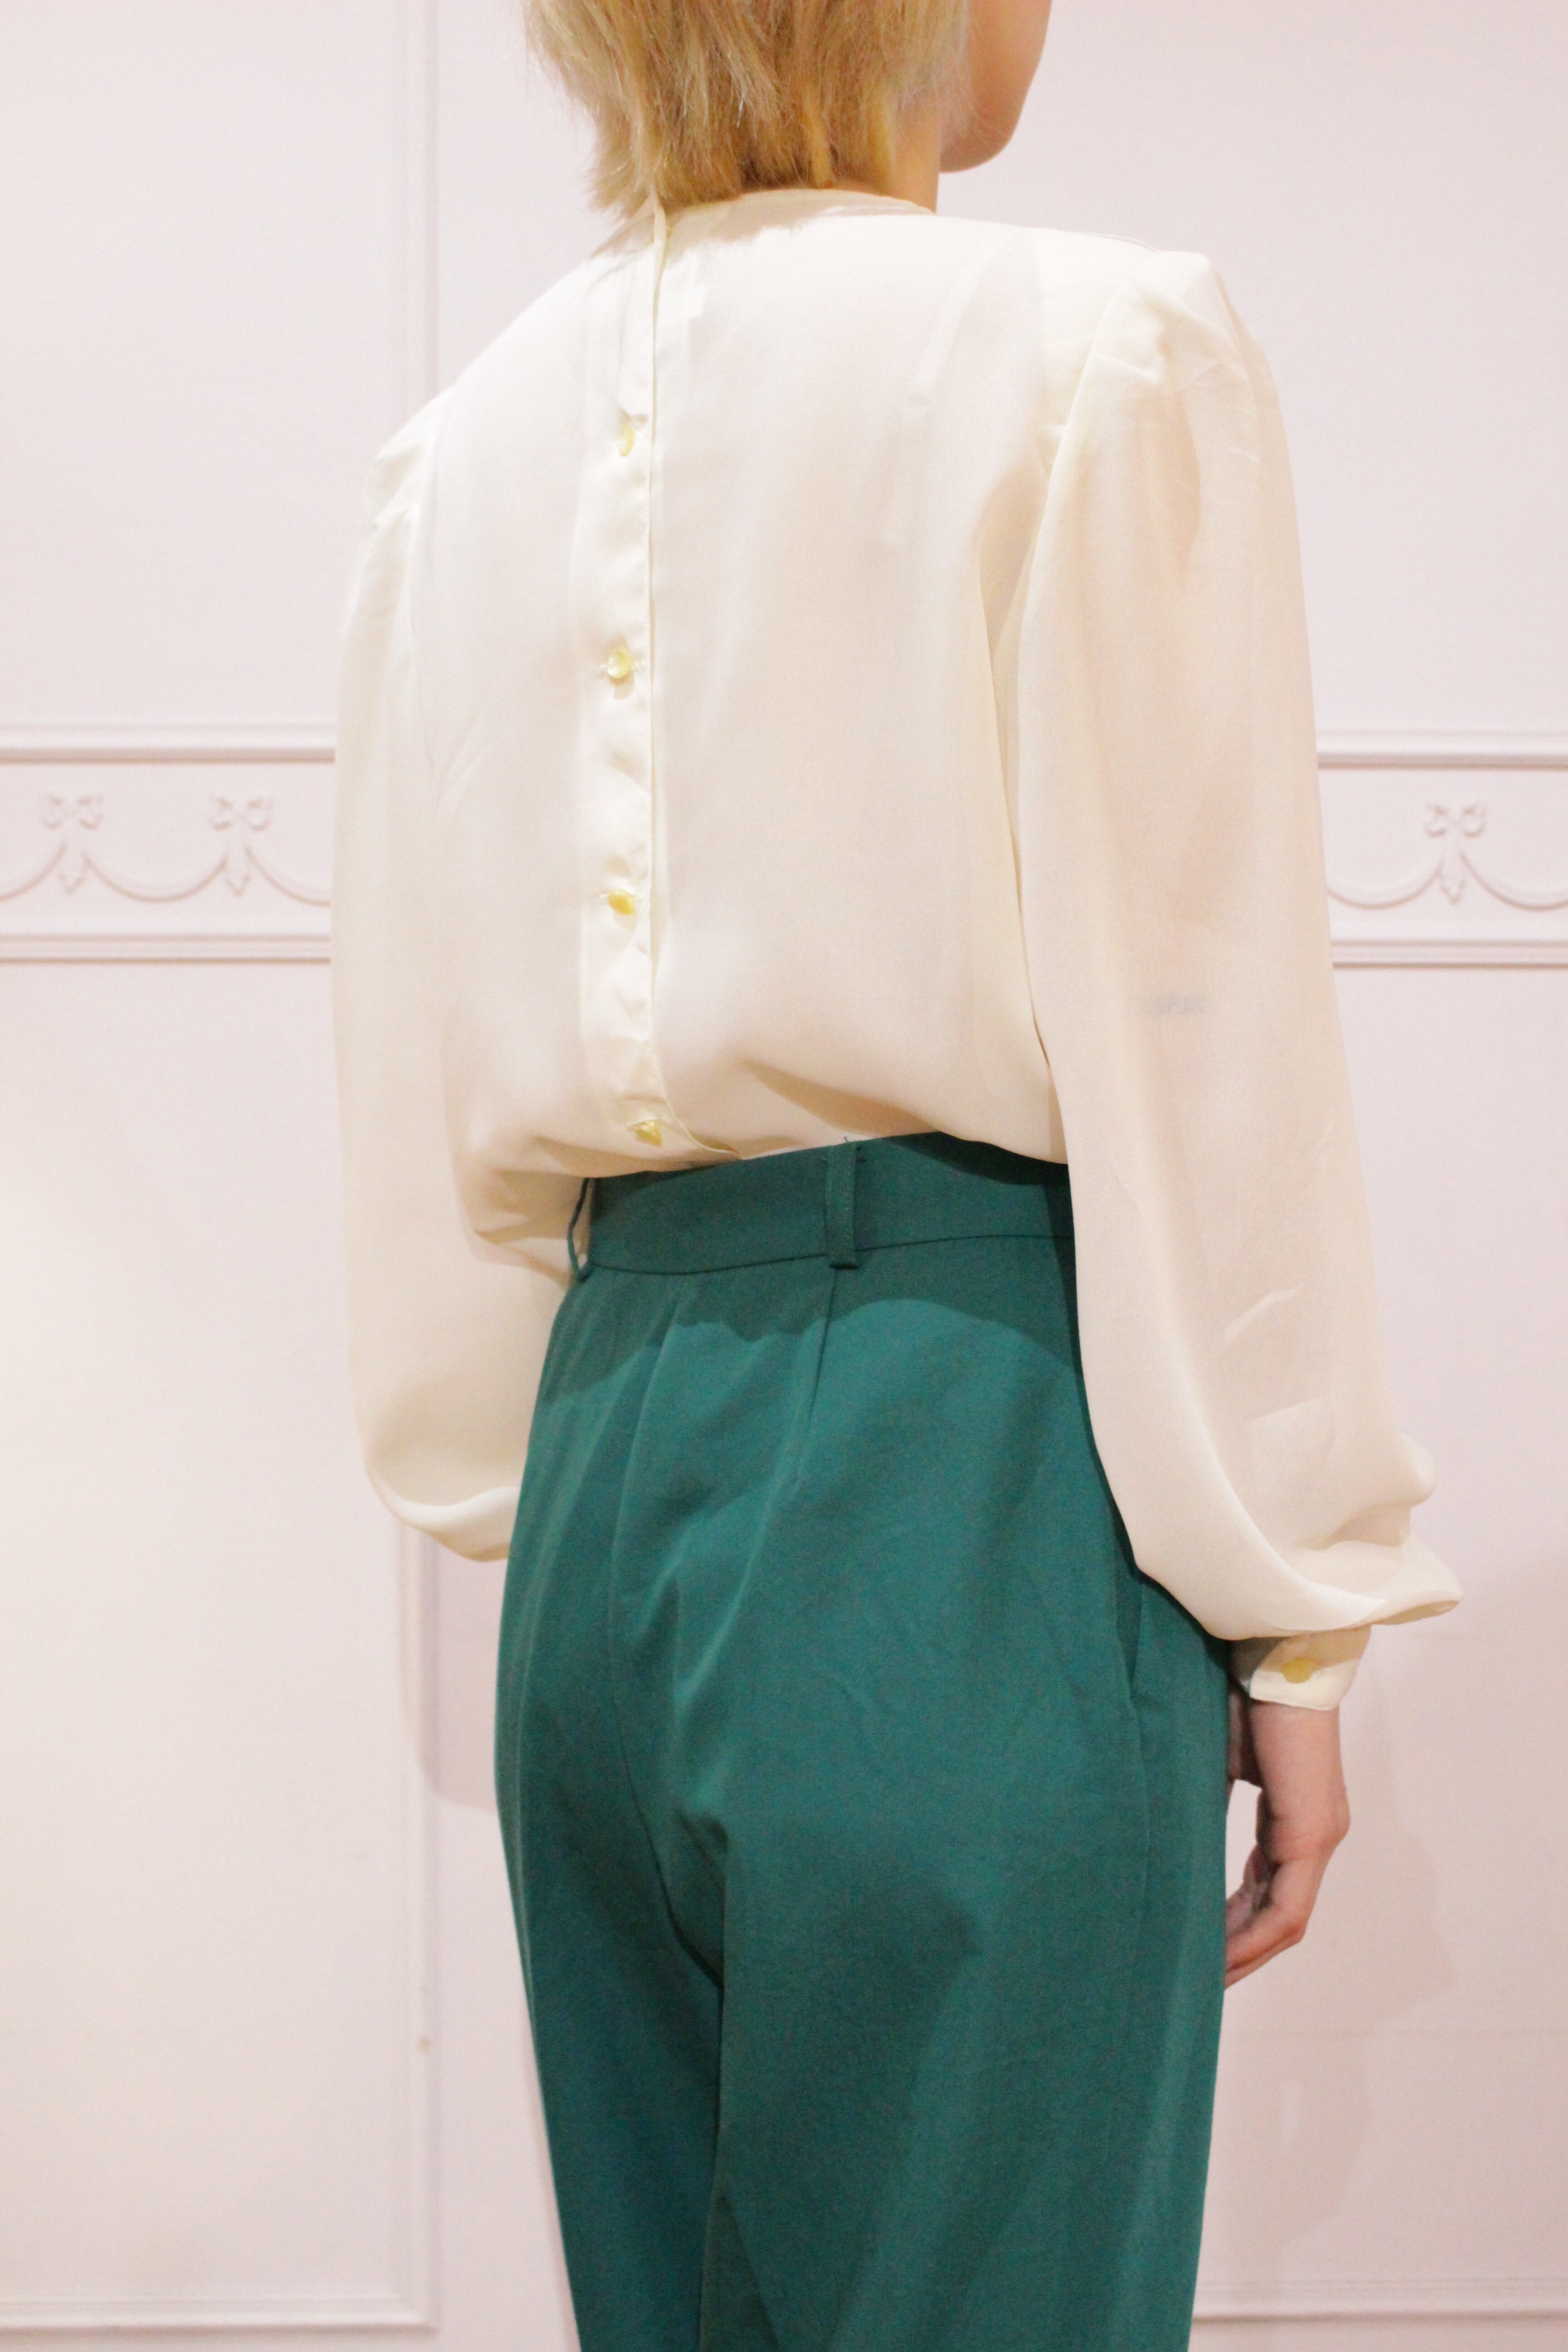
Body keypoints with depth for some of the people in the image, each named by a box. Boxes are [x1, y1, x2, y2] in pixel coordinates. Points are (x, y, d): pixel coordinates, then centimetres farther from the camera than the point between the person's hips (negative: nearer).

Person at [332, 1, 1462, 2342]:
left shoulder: (472, 440, 11)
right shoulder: (1103, 355, -6)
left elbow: (424, 1085, 14)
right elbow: (1198, 1036, -8)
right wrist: (1292, 1607, -2)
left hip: (612, 1471, 6)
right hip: (972, 1472, -6)